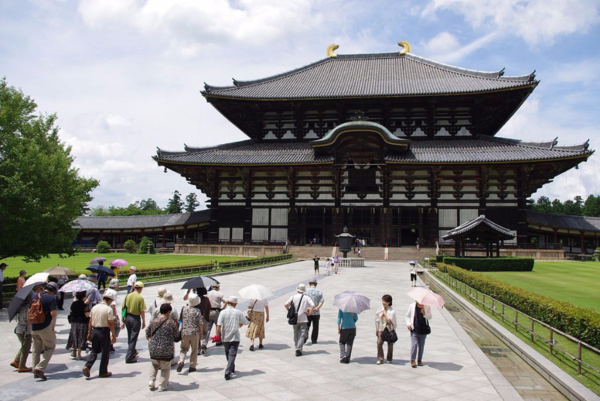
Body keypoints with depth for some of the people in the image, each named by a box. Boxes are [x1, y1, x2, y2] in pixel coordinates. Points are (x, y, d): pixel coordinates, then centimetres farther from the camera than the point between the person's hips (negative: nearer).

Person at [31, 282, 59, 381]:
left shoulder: (34, 296, 8)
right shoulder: (51, 298, -13)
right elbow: (53, 313, -21)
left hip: (34, 327, 7)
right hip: (46, 327, -7)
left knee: (36, 350, 16)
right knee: (50, 347, 7)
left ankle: (36, 372, 21)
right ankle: (40, 368, -7)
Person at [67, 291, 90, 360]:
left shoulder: (74, 303, -1)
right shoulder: (85, 305, -17)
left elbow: (71, 312, 11)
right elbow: (87, 315, -19)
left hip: (74, 322, 5)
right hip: (82, 323, -5)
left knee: (74, 336, 18)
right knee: (81, 337, 4)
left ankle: (74, 352, 27)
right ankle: (78, 354, 5)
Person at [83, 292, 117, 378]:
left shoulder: (94, 307, 6)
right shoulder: (109, 309, -13)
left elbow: (90, 321, 9)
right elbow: (111, 324, -14)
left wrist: (89, 333, 17)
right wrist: (114, 336, -8)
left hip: (94, 330, 6)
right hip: (104, 331, -5)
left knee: (94, 350, 18)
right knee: (105, 352, 7)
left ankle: (87, 366, -1)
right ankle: (103, 372, 15)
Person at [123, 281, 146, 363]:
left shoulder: (128, 296, 0)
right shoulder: (140, 298, -15)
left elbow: (123, 308, 4)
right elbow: (142, 311, -15)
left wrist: (123, 318, 15)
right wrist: (144, 322, -5)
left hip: (127, 317, 6)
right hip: (135, 318, -6)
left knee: (130, 337, 21)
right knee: (133, 338, 2)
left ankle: (133, 352, 39)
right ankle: (129, 357, 4)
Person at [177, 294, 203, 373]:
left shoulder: (183, 309, -2)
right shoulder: (197, 311, -10)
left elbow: (181, 319, 10)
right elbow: (200, 324, -8)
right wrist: (201, 333, 3)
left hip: (184, 332, 2)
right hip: (194, 333, -2)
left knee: (183, 349, 16)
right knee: (194, 350, 11)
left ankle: (181, 361, -8)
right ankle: (192, 367, 12)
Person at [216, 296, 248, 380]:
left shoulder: (223, 312, -6)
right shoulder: (238, 312, -3)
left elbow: (219, 325, -15)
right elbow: (245, 322, 8)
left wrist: (218, 335, -7)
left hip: (225, 338, 2)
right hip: (235, 338, -2)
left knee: (228, 354, 22)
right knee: (232, 355, -2)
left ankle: (232, 369, 38)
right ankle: (228, 373, -16)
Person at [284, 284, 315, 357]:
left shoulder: (293, 297, 1)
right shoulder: (306, 298, 0)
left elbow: (286, 305, -8)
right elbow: (313, 306, -13)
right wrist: (309, 313, -1)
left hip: (295, 319, 2)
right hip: (303, 319, -2)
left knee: (296, 334, 16)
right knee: (302, 335, 1)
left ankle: (296, 348, 20)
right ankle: (299, 349, -11)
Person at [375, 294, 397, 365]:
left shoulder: (391, 310, -9)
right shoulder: (380, 309, 4)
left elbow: (389, 320, -21)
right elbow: (377, 319, 11)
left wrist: (384, 313, -15)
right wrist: (376, 329, 12)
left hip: (390, 330, -2)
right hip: (381, 329, 3)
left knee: (390, 344, 6)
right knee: (379, 343, -13)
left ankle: (389, 359, 23)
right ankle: (380, 359, -5)